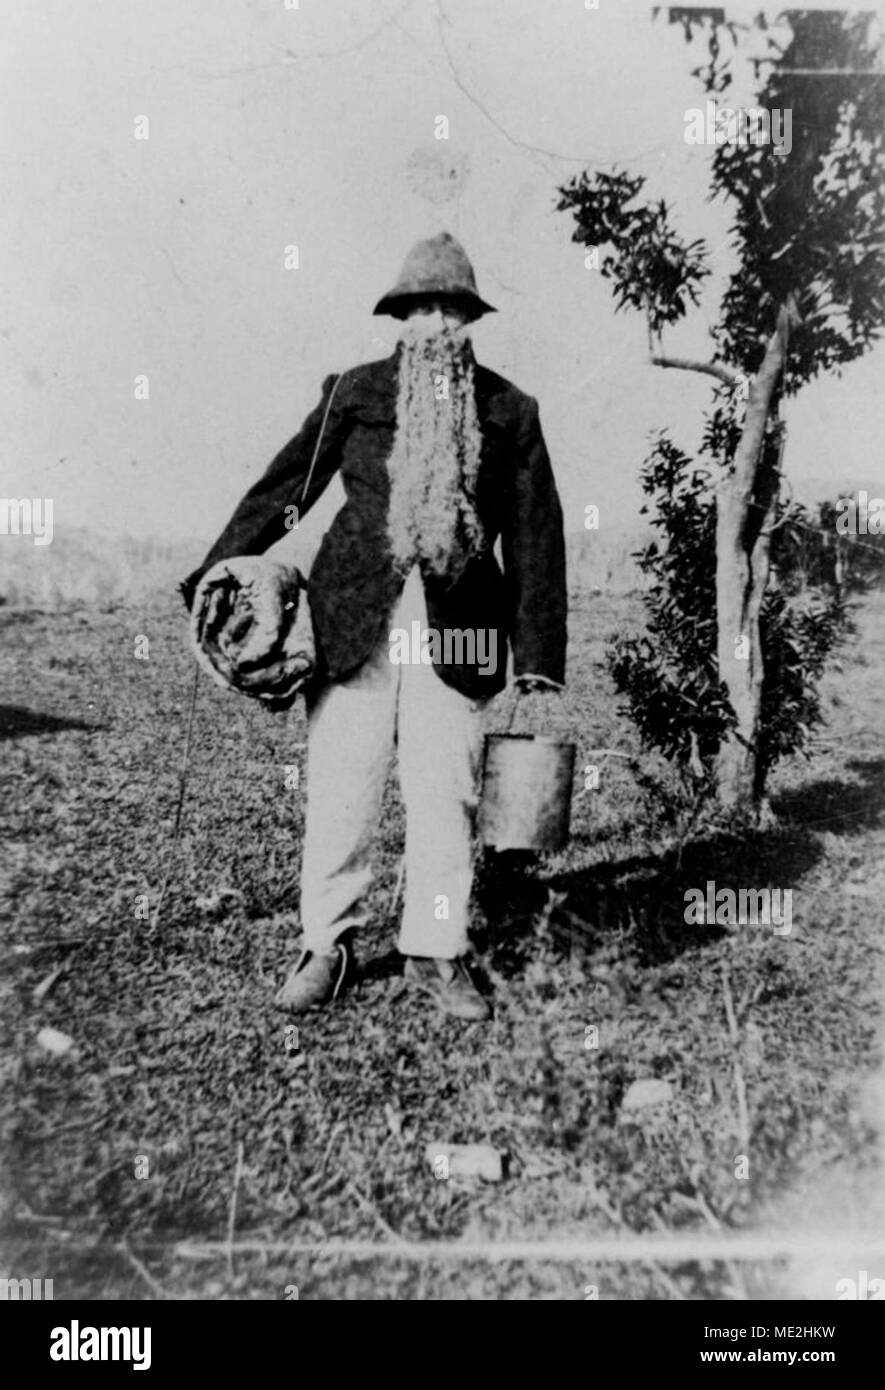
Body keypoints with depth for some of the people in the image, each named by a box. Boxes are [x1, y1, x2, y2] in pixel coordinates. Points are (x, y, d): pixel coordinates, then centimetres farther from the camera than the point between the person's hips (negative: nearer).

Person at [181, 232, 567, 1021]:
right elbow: (285, 488, 9)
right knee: (339, 792, 2)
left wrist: (541, 664, 3)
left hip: (457, 630, 0)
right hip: (354, 619, 0)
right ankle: (327, 948, 18)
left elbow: (535, 539, 7)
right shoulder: (355, 393, 9)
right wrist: (215, 579, 2)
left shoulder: (510, 412, 9)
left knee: (446, 797, 3)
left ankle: (437, 954, 18)